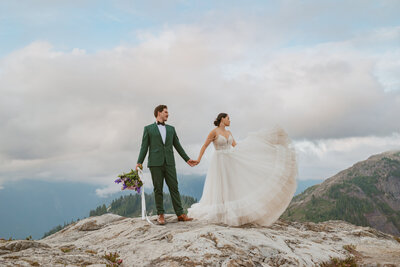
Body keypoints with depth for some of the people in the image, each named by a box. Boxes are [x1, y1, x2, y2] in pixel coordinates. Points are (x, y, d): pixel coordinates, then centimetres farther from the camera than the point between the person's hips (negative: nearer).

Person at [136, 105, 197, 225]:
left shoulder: (171, 129, 18)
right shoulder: (148, 128, 8)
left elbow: (177, 145, 21)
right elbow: (144, 146, 4)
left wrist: (187, 159, 18)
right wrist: (139, 162, -6)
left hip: (169, 163, 3)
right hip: (155, 163, -3)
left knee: (174, 188, -1)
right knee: (158, 189, 0)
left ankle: (180, 214, -1)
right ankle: (160, 215, 6)